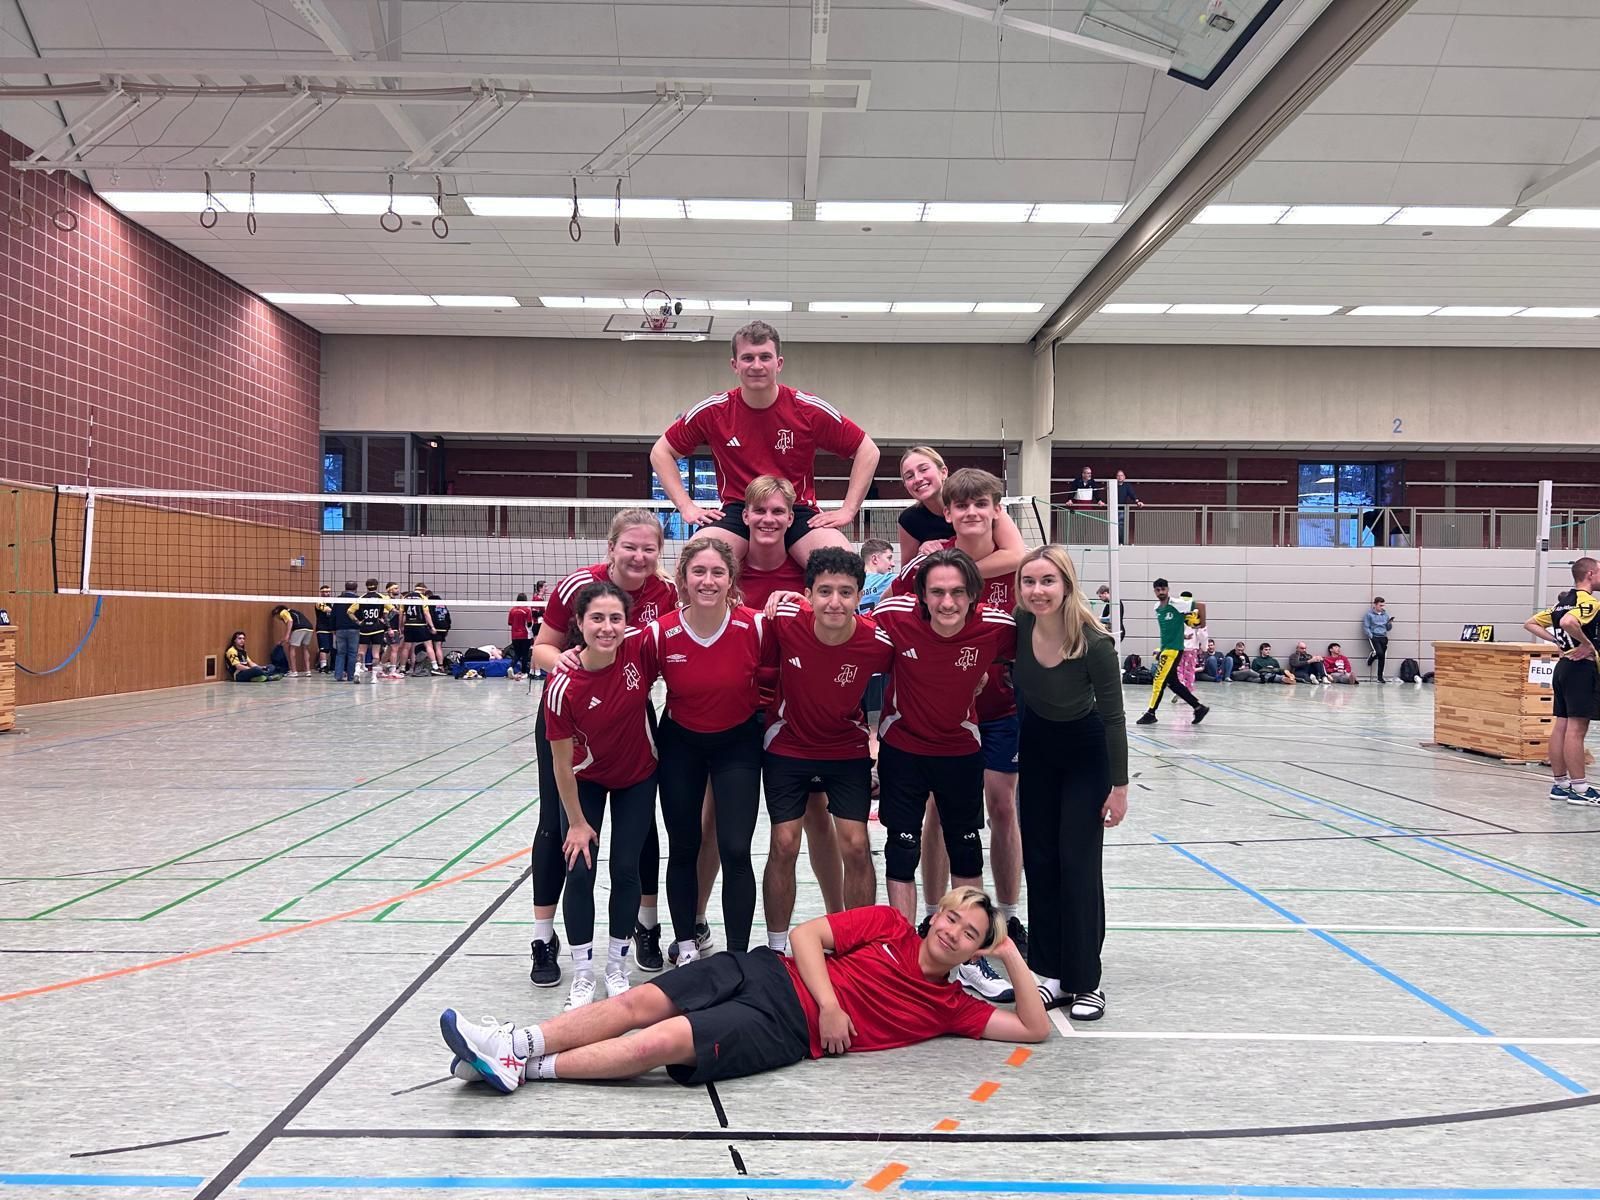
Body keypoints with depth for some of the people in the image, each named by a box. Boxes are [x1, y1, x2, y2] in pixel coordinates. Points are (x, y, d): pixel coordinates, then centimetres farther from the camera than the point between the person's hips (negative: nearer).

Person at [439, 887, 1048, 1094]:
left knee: (667, 1040, -22)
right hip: (771, 975, 3)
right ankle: (518, 1042, -13)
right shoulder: (889, 924, 12)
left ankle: (526, 1068, -18)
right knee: (640, 1001, -16)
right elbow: (806, 935, 5)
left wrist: (1014, 958, 0)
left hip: (789, 1032, -3)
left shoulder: (949, 1005, 10)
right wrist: (830, 1001, -8)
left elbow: (1035, 1028, 4)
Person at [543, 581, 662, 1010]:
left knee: (626, 868, 4)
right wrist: (577, 822, -11)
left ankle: (617, 969, 21)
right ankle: (582, 977, 10)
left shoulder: (641, 648, -27)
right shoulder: (564, 685, -29)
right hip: (586, 780, -1)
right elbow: (562, 762, -18)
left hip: (638, 776, 1)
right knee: (580, 870, -5)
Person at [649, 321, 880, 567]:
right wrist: (686, 506, 1)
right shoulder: (713, 411, -2)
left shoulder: (809, 410, -4)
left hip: (799, 512, 0)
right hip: (736, 512, 0)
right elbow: (661, 452, 11)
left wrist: (848, 510, -1)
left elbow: (867, 450, 6)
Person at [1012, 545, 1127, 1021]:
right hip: (1036, 746, 4)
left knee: (1078, 863, -6)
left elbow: (1113, 717, -19)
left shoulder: (1094, 642, -30)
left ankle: (1086, 981, 4)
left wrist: (1119, 786, -15)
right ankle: (1050, 973, 14)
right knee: (1038, 860, 5)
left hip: (1086, 753, -4)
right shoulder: (1017, 628, -21)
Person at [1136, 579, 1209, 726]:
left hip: (1173, 649, -9)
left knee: (1159, 680, -8)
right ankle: (1198, 708, 19)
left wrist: (1202, 625, -6)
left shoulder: (1176, 605, -13)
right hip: (1165, 648, 9)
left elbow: (1201, 606, -9)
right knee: (1172, 682, 10)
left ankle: (1151, 713, 0)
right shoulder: (1157, 608, 10)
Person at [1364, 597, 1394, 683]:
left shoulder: (1385, 615, 15)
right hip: (1374, 637, -4)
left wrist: (1390, 623, -3)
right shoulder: (1369, 614, 0)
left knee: (1382, 657, 0)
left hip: (1383, 637, 4)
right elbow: (1366, 628, -3)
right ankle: (1371, 657, 10)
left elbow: (1388, 628, 17)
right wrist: (1371, 636, -13)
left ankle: (1380, 677, 7)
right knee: (1379, 653, -26)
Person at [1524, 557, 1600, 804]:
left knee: (1561, 727, 10)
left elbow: (1530, 623, 18)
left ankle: (1560, 784, 15)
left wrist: (1558, 640, 10)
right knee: (1576, 729, -8)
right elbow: (1568, 621, -34)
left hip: (1563, 664, 9)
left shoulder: (1563, 601, 14)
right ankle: (1579, 789, -5)